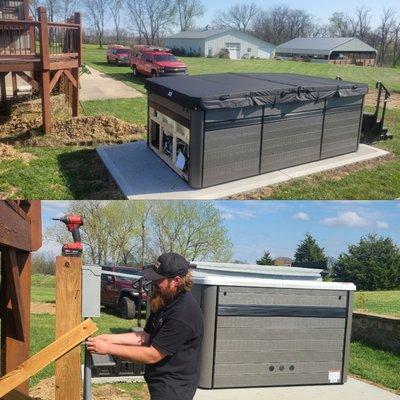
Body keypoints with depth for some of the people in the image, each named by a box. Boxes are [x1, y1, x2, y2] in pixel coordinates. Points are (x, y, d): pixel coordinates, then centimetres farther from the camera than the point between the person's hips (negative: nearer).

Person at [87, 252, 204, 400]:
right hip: (162, 383, 9)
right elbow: (147, 336, 8)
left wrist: (109, 348, -20)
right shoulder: (165, 301, 4)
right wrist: (111, 339, -3)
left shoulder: (183, 314, -28)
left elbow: (152, 355, -25)